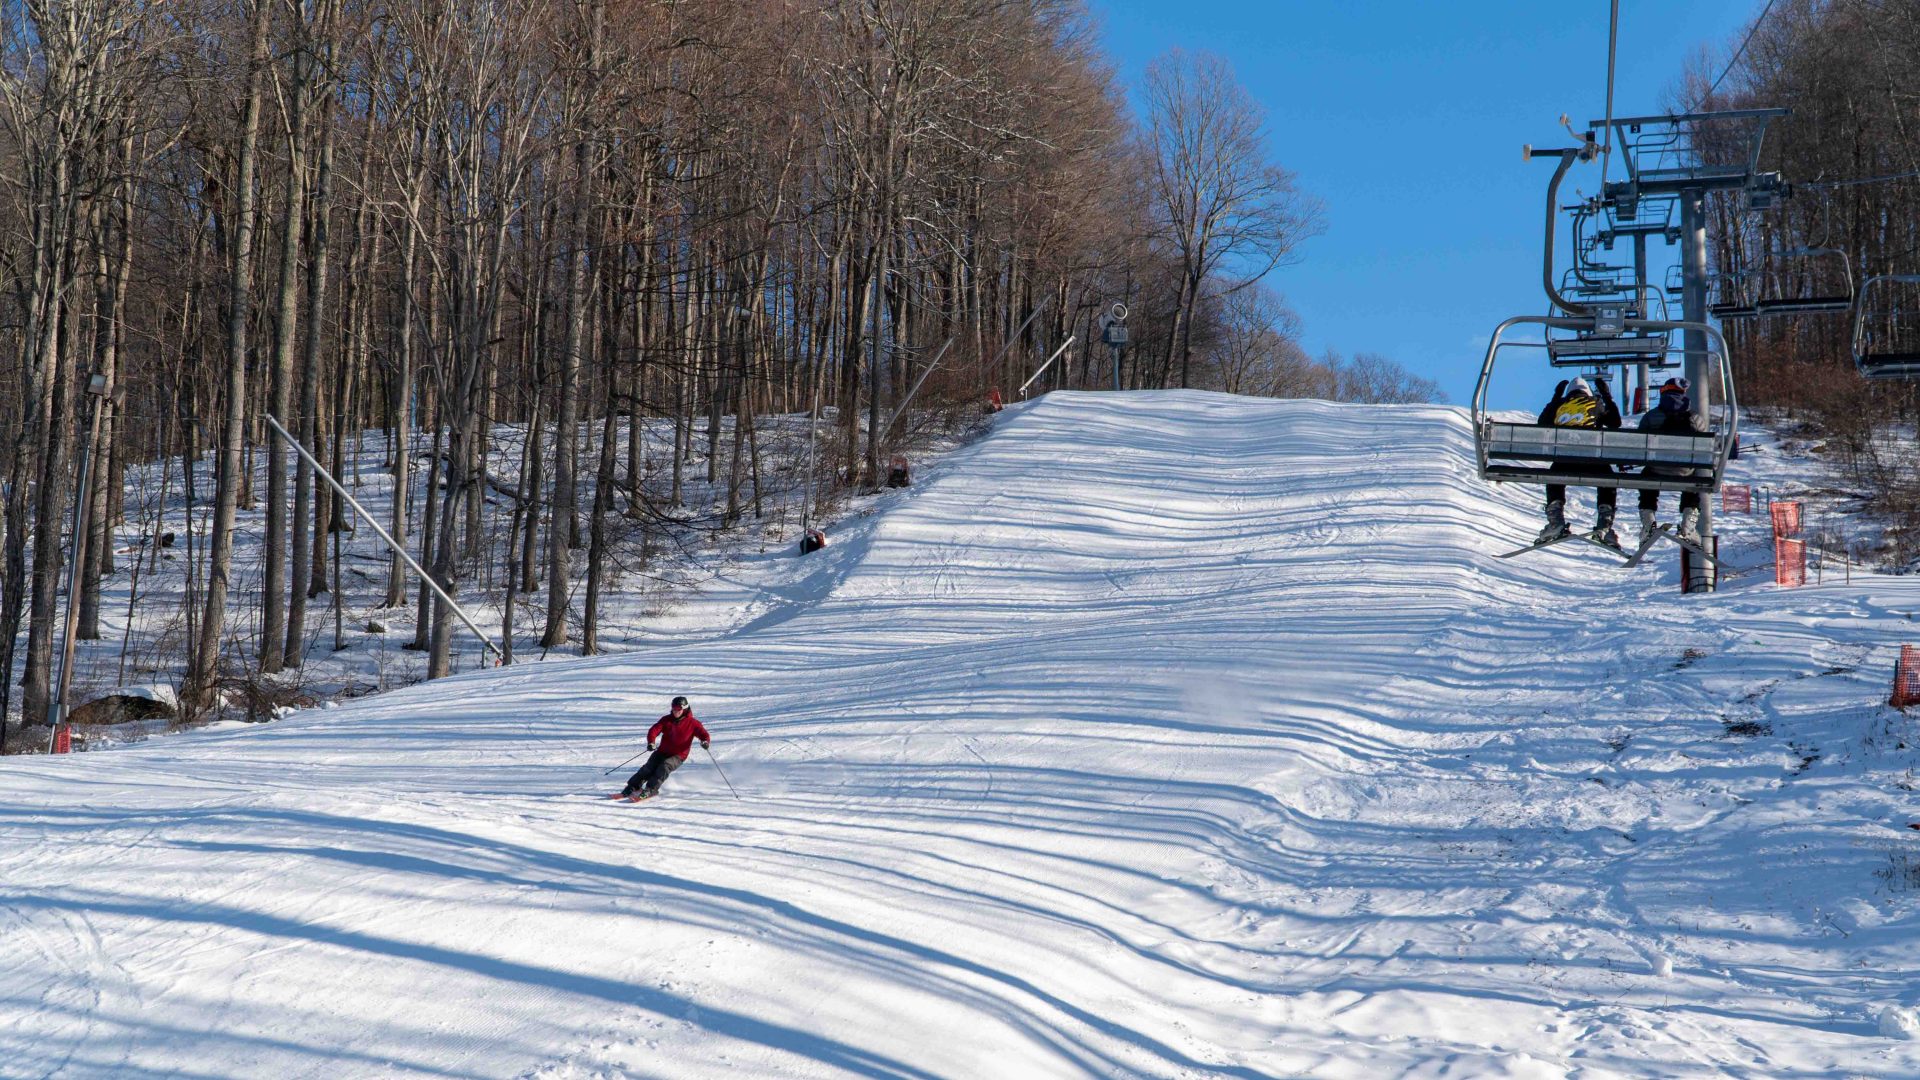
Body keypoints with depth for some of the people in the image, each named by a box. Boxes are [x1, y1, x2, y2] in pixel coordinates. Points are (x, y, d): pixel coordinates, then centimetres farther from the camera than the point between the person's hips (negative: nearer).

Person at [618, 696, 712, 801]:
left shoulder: (692, 723, -5)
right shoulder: (667, 720, 1)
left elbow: (704, 735, -8)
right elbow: (654, 730, -9)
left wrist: (705, 741, -34)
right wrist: (651, 742, -30)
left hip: (678, 756, -3)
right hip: (662, 752, 3)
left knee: (665, 766, -30)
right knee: (649, 767, -18)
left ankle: (650, 790, -31)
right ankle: (632, 788, -13)